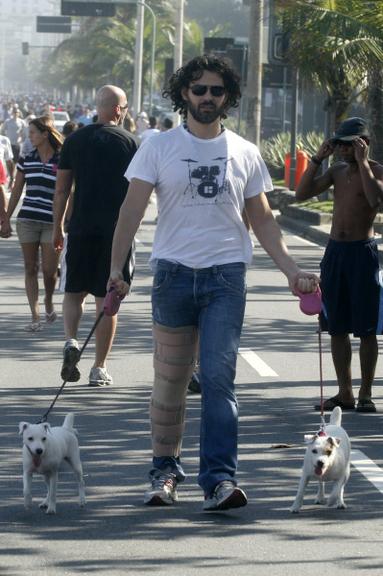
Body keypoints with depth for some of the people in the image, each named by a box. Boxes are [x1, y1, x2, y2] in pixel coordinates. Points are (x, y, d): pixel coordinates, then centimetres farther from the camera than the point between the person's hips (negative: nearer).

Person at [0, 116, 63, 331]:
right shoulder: (26, 160, 7)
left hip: (52, 223, -3)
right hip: (27, 220, 3)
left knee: (49, 269, -3)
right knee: (31, 268, 1)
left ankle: (49, 301, 28)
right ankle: (35, 315, 4)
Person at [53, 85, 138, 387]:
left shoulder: (75, 140, 4)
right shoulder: (128, 142, -2)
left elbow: (62, 188, 5)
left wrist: (57, 227, 13)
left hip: (80, 227, 2)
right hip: (116, 230, -1)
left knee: (74, 291, 15)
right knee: (107, 299, 3)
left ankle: (71, 341, -10)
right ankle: (100, 369, 4)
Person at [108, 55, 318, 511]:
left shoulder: (245, 154, 8)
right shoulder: (159, 148, 3)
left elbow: (262, 220, 13)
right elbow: (132, 209, -2)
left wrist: (291, 271, 3)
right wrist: (116, 269, -13)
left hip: (226, 275, 0)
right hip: (173, 272, 0)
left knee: (219, 377, -11)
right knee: (170, 381, 7)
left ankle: (219, 478, -15)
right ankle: (165, 471, 19)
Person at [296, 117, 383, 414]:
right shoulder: (337, 171, 12)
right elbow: (302, 193, 5)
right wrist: (318, 159, -2)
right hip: (335, 251, 6)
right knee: (337, 327, 7)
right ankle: (345, 392, 14)